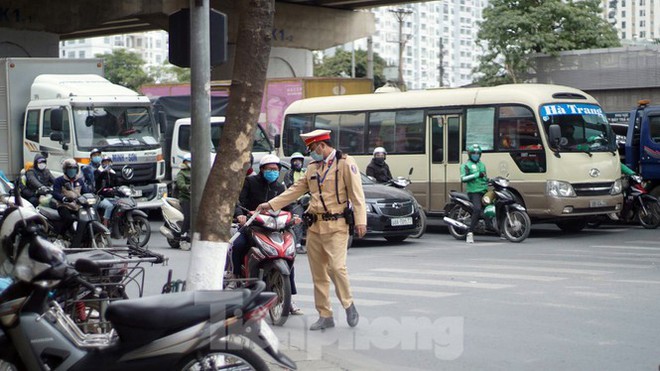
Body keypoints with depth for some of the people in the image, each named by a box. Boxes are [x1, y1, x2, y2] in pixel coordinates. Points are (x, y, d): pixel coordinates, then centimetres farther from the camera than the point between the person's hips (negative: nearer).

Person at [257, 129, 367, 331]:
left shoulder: (345, 163, -4)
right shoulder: (313, 167, 17)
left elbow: (357, 193, -9)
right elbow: (296, 190, 21)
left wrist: (360, 221, -16)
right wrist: (271, 204, 17)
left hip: (336, 225, -7)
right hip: (315, 225, 7)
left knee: (336, 267, -17)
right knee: (318, 273, 5)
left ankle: (348, 304, 5)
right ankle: (325, 316, 12)